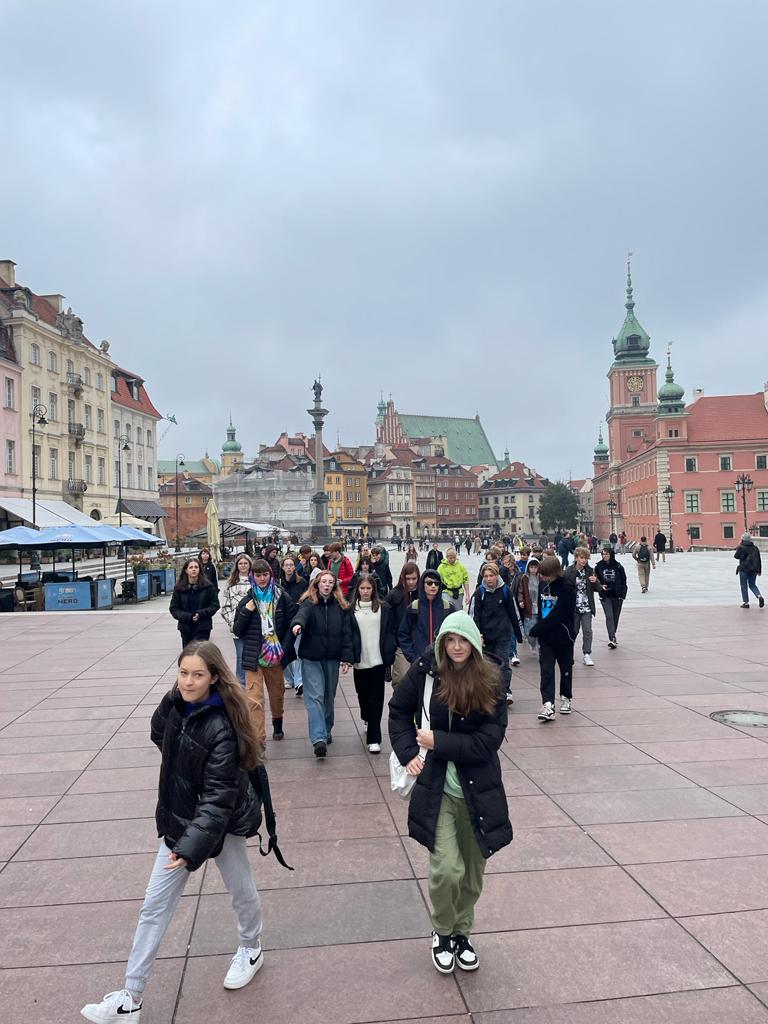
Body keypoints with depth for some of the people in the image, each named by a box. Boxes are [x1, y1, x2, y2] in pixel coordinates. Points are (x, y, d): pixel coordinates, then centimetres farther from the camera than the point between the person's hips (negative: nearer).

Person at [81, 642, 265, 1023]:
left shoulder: (221, 728, -29)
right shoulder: (174, 704, -9)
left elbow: (218, 797, -31)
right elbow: (160, 734, 15)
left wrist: (192, 846, -40)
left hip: (220, 821, -5)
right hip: (178, 819, 6)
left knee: (241, 891, 19)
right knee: (154, 906, 9)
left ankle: (251, 951, 47)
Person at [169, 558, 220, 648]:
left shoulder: (208, 586, -5)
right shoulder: (179, 588, 0)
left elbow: (215, 605, -1)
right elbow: (173, 608, 1)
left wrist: (200, 614, -16)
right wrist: (188, 617, -14)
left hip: (203, 628, -3)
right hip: (186, 628, 3)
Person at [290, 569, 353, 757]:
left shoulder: (341, 606, 3)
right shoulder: (308, 603, -5)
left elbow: (346, 633, 2)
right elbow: (302, 614, -28)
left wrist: (347, 658, -3)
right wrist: (297, 624, -52)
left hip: (332, 658, 3)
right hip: (311, 658, -3)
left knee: (329, 696, 14)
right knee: (315, 697, -10)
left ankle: (326, 731, 32)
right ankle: (318, 739, -16)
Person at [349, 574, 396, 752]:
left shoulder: (384, 608, 1)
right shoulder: (351, 609, 1)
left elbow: (390, 633, 2)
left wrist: (389, 655, -3)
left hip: (378, 660, -1)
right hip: (360, 660, 1)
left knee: (376, 698, -2)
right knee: (363, 694, 17)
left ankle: (373, 738, 1)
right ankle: (368, 720, 45)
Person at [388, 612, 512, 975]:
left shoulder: (490, 680, -9)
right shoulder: (425, 672, -9)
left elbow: (489, 740, -13)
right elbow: (398, 710, 6)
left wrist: (438, 742, -17)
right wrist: (408, 753, -6)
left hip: (478, 789, 1)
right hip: (435, 787, -1)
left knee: (472, 871, 14)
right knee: (447, 868, -10)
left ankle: (462, 931, 41)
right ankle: (442, 932, 20)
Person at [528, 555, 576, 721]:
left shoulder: (567, 588, -18)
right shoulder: (543, 584, 3)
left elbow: (558, 614, -23)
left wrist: (536, 629, -20)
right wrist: (539, 628, 5)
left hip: (563, 636, -4)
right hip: (546, 636, 4)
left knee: (566, 668, 13)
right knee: (546, 670, -5)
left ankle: (565, 698, 31)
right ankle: (548, 704, -9)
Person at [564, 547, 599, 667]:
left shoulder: (590, 571, 3)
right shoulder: (569, 571, -7)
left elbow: (597, 589, 8)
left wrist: (595, 582, -14)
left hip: (586, 607, 2)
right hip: (573, 607, -2)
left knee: (587, 631, -5)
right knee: (573, 630, 9)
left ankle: (587, 654, 3)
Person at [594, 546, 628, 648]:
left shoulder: (618, 566, -2)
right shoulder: (599, 566, 0)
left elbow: (623, 581, 4)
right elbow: (595, 580, 7)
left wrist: (623, 593, -4)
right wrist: (600, 587, -12)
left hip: (617, 596, 1)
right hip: (605, 596, -1)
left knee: (615, 617, 11)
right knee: (609, 616, -13)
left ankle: (612, 637, 28)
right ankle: (612, 639, -20)